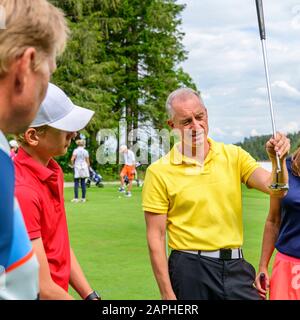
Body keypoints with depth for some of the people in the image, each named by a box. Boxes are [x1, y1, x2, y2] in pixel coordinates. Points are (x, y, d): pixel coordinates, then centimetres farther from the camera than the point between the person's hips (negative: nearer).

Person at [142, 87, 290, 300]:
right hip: (190, 270, -2)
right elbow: (156, 237, -7)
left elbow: (275, 188, -8)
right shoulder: (159, 172, -7)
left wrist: (279, 160, -28)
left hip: (236, 267, 3)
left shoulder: (233, 156, 3)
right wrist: (167, 294, -9)